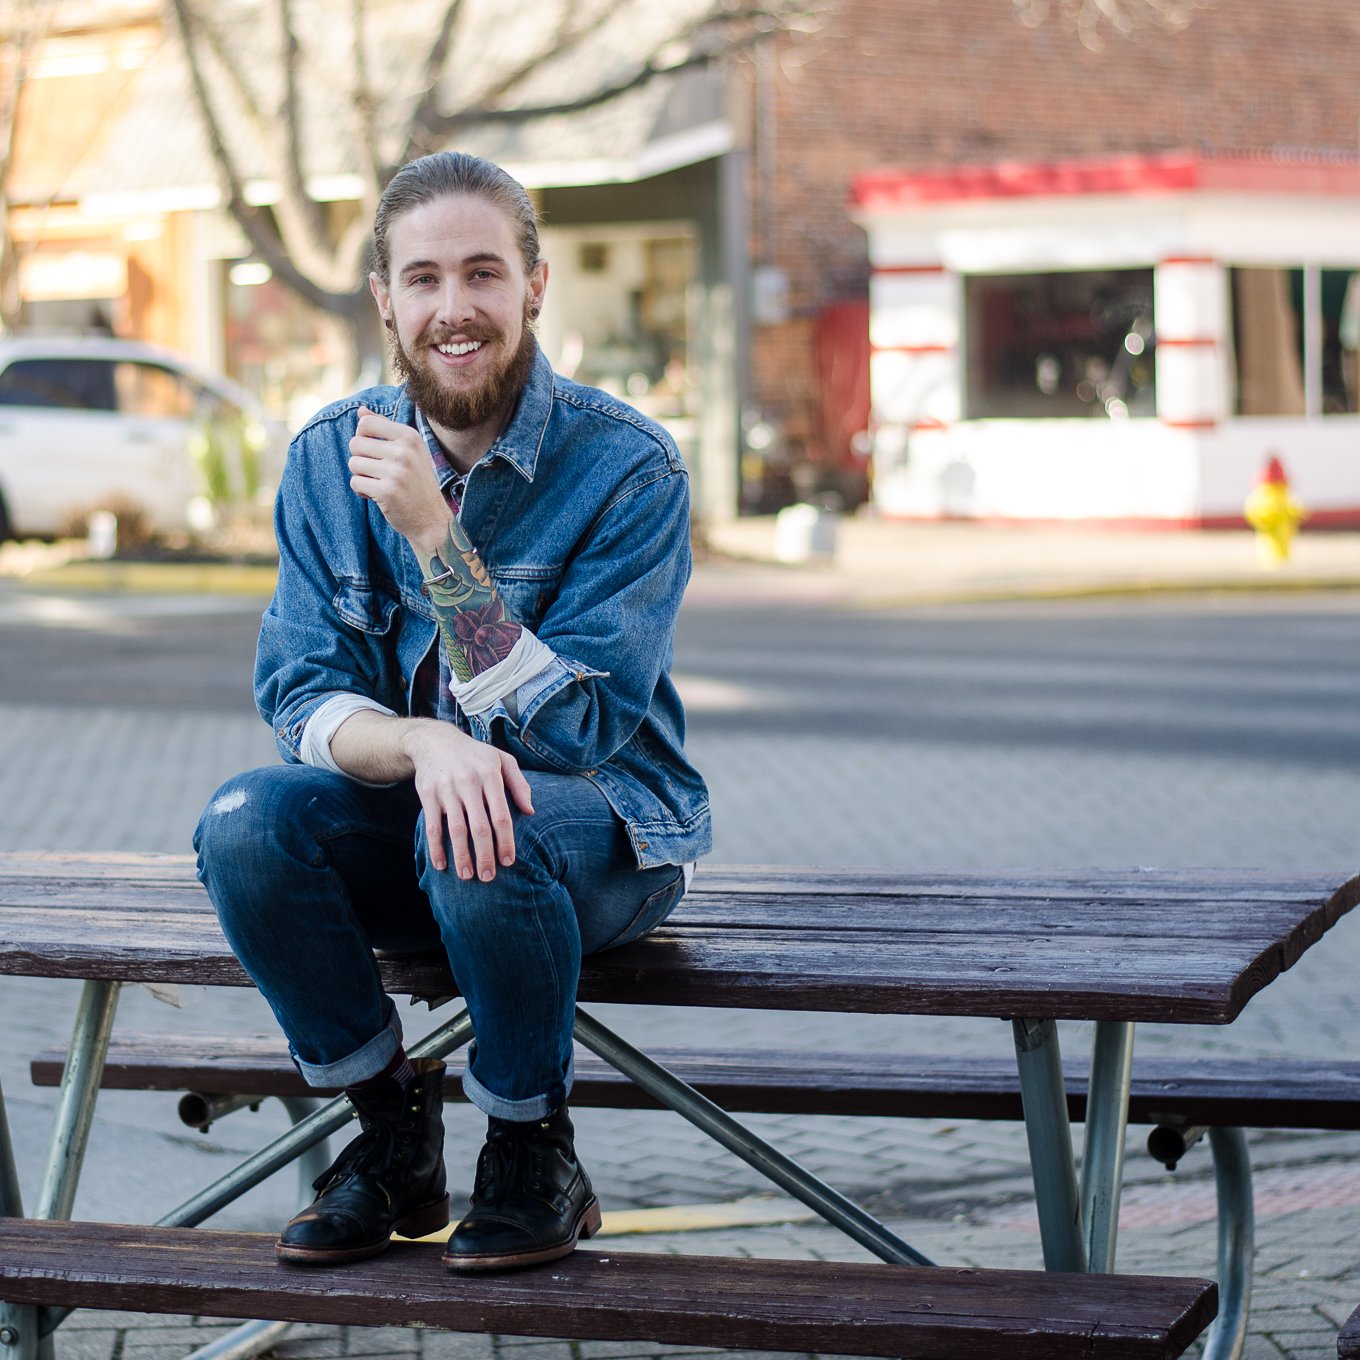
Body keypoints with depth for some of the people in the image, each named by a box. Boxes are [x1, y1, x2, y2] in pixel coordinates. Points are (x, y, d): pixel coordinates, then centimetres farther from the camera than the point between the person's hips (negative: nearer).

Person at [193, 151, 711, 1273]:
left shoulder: (628, 467, -15)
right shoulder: (330, 460, -2)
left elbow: (575, 726, -22)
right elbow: (303, 695, -7)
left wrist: (434, 533, -29)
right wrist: (421, 744, -31)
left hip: (603, 832, -4)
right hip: (407, 808, 4)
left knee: (482, 839, -37)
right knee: (246, 824, -25)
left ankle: (535, 1150, -11)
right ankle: (394, 1133, -5)